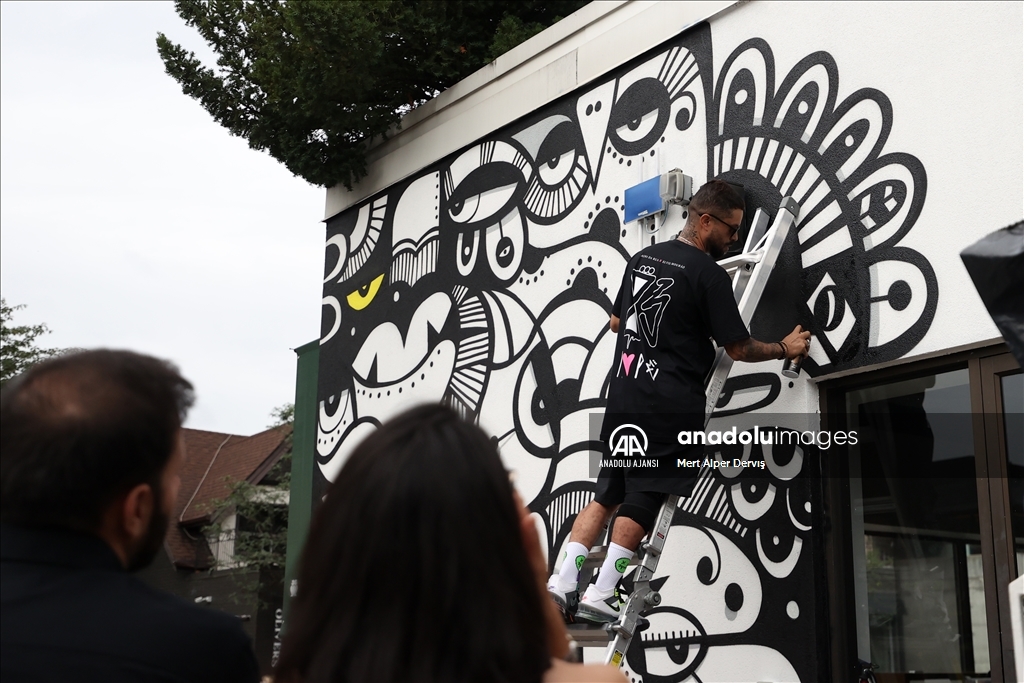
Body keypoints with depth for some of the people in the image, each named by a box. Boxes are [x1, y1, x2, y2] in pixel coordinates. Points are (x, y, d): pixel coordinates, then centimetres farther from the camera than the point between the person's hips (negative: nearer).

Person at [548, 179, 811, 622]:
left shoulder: (642, 259, 14)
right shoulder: (709, 275, -8)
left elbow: (615, 322, 25)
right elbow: (739, 348, -4)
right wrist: (786, 349, 12)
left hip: (622, 395, 7)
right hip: (671, 406, -7)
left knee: (607, 494, 12)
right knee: (641, 501, -2)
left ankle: (563, 581, 6)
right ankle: (601, 594, -4)